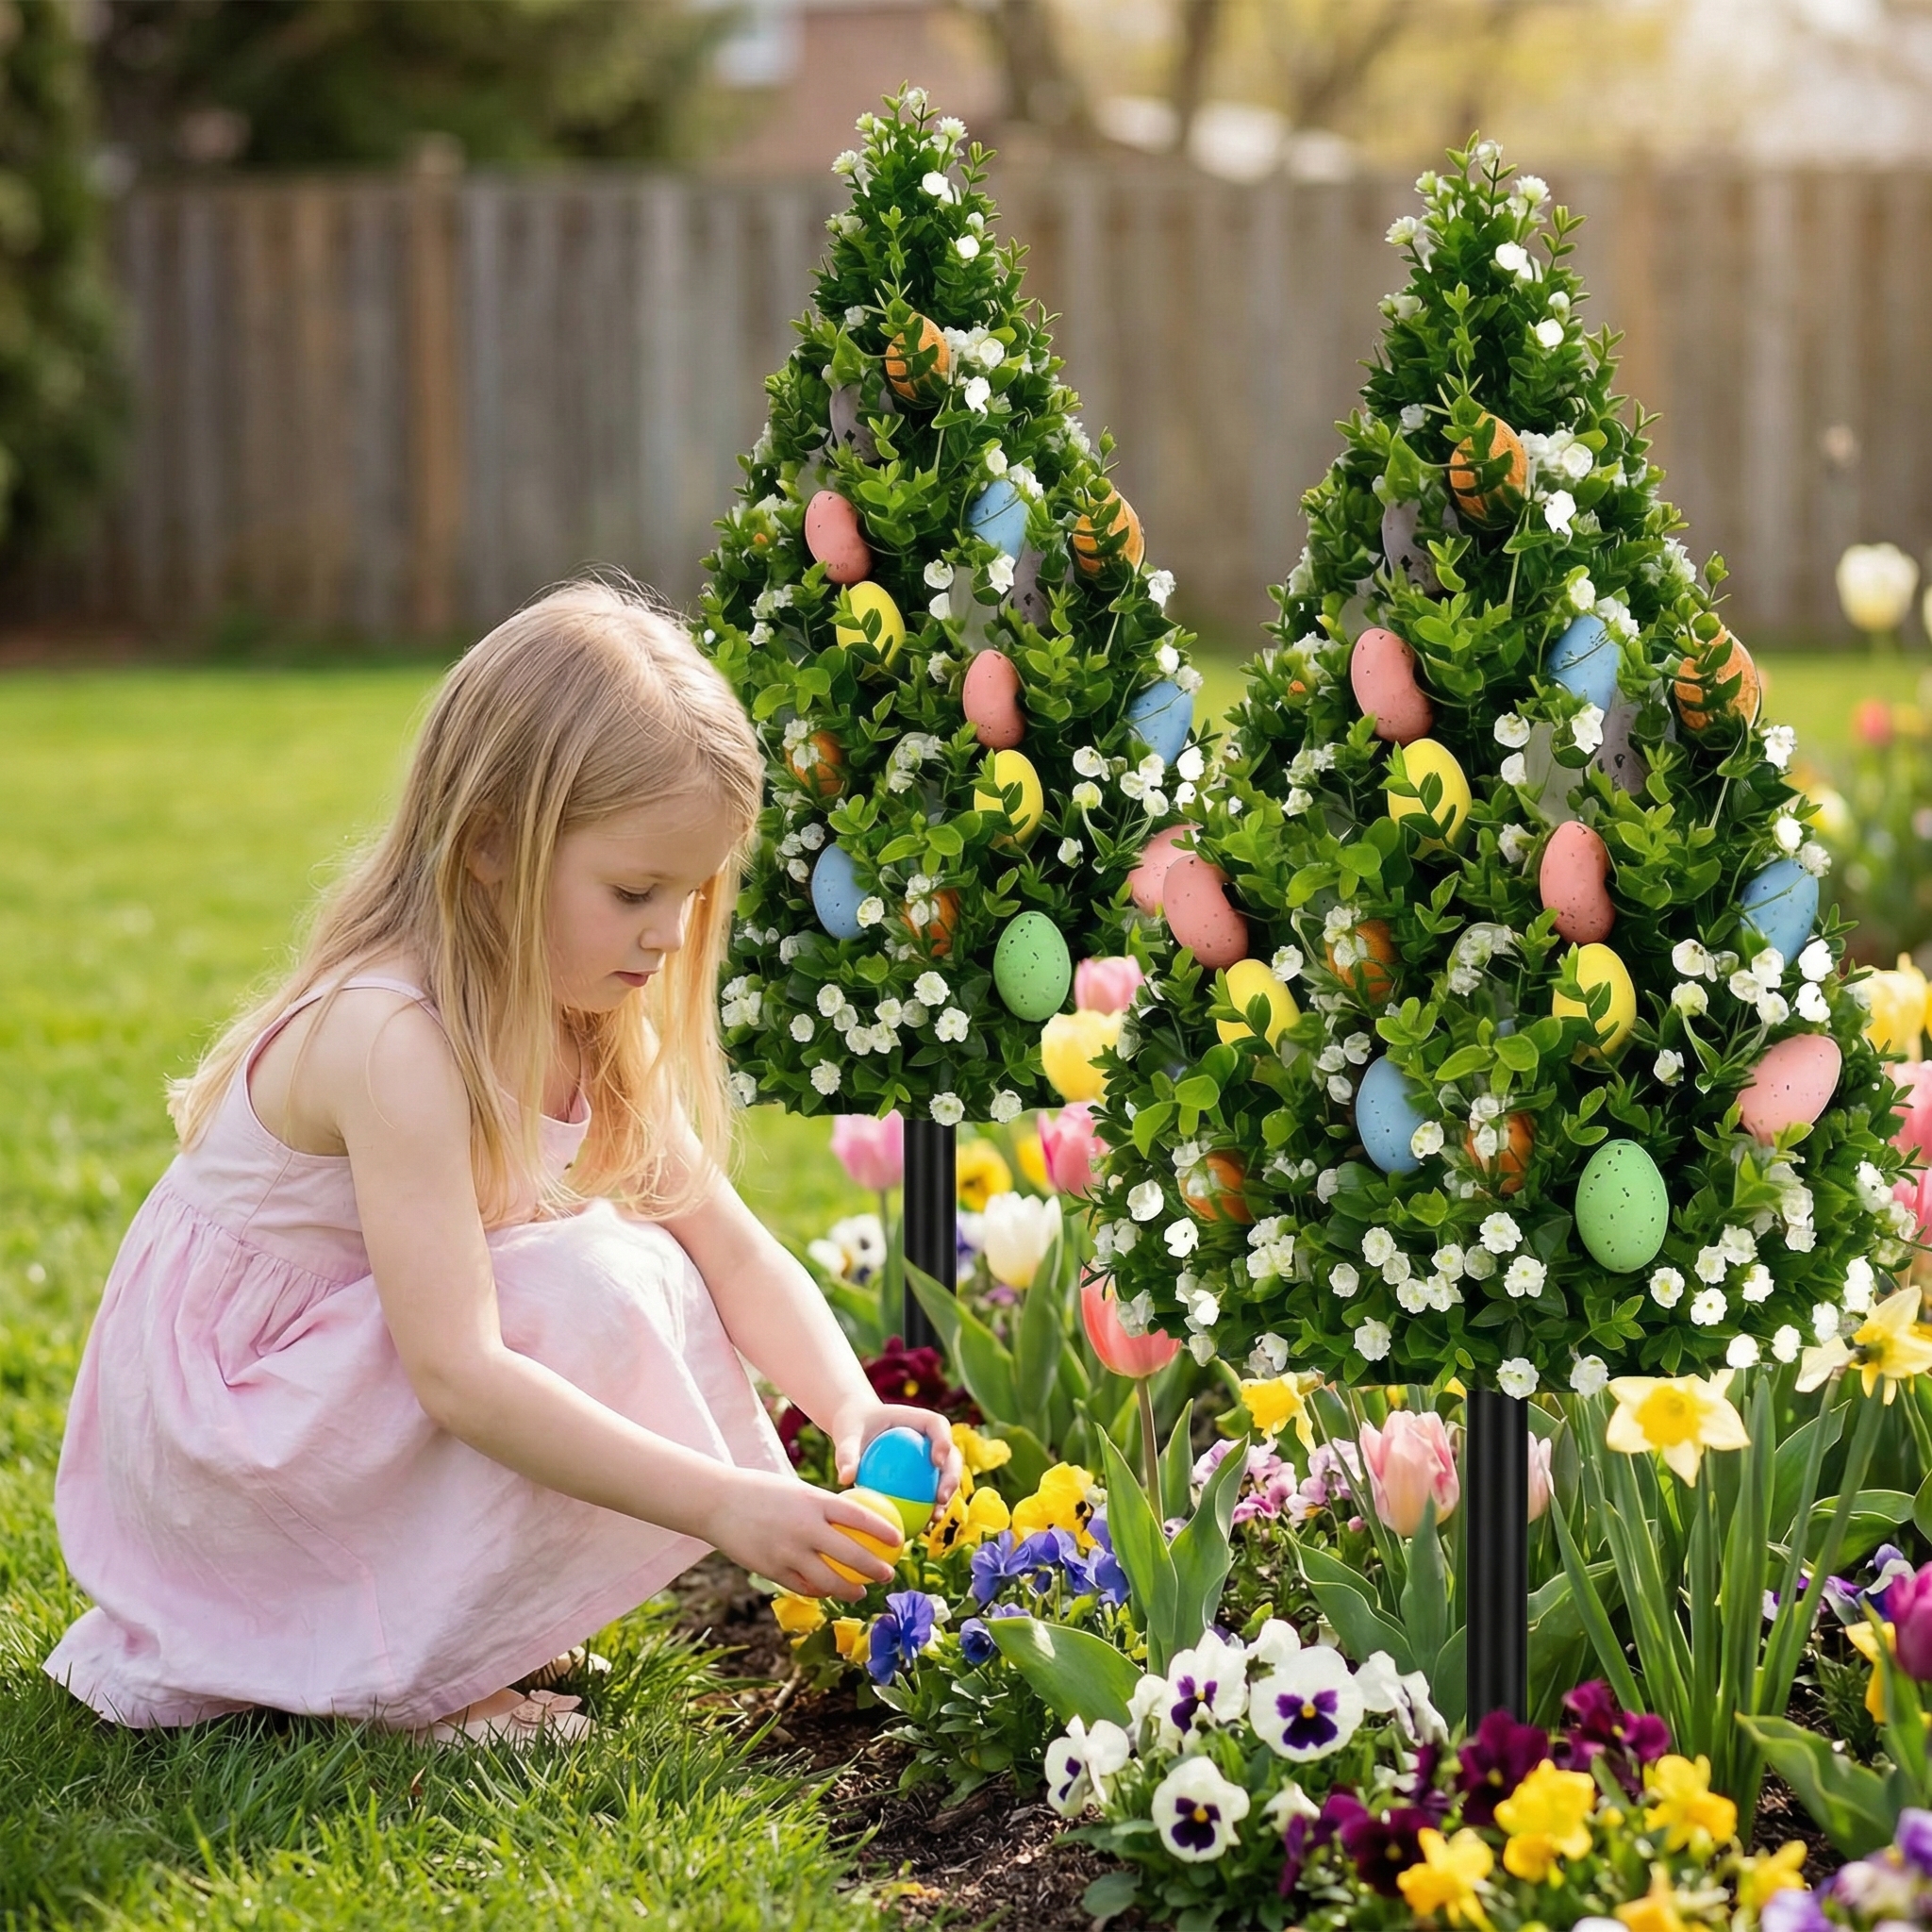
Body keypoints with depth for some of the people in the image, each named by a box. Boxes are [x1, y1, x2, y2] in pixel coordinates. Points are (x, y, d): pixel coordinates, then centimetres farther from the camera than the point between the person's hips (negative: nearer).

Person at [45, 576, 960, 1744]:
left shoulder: (586, 1020, -3)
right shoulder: (392, 1037, -31)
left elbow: (731, 1245, -1)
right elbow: (459, 1375, -37)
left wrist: (853, 1410, -19)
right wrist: (726, 1505, -39)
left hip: (349, 1389, 9)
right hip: (221, 1420, -9)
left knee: (652, 1278, -6)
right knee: (588, 1291, -24)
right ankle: (409, 1674, -12)